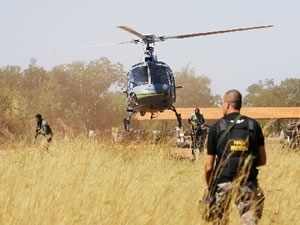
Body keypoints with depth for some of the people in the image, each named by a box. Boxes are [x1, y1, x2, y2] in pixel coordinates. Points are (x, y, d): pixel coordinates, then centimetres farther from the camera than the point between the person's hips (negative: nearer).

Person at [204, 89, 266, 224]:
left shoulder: (217, 128, -3)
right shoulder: (254, 126, 2)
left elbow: (209, 167, -1)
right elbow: (262, 160, 7)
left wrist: (208, 185, 15)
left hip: (223, 183, -1)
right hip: (247, 183, 1)